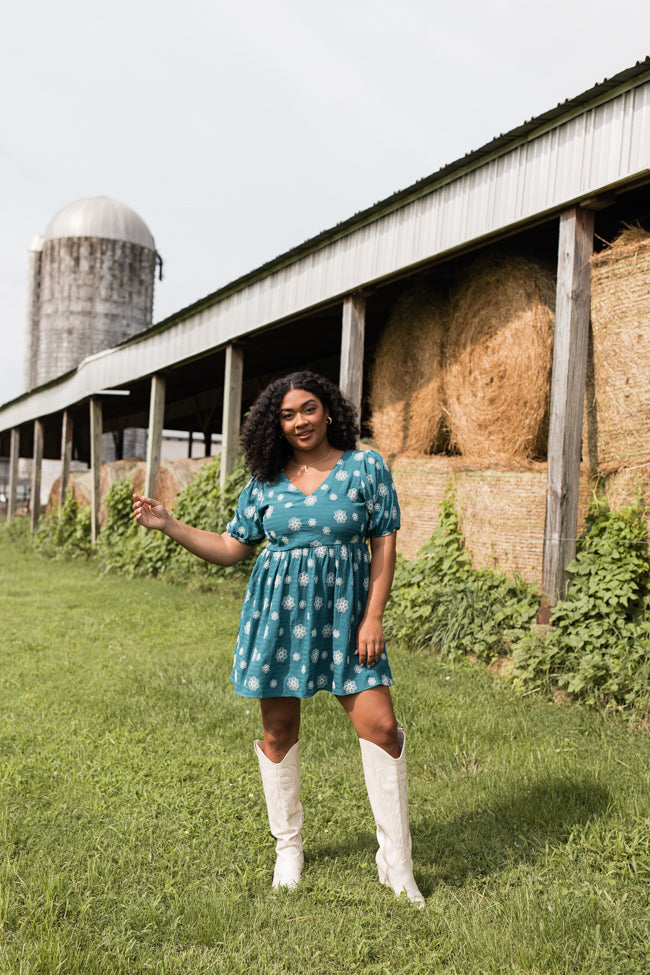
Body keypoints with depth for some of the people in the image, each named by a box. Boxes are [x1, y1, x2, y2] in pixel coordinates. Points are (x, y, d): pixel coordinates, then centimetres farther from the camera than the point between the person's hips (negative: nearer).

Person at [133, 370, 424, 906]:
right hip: (279, 609, 2)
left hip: (344, 610, -1)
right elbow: (231, 547, 10)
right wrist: (168, 524, 1)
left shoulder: (366, 467, 0)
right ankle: (288, 848, 31)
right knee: (279, 729, 8)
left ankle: (396, 862, 12)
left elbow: (385, 544, -1)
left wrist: (373, 619, -8)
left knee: (381, 726, -6)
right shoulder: (266, 481, 5)